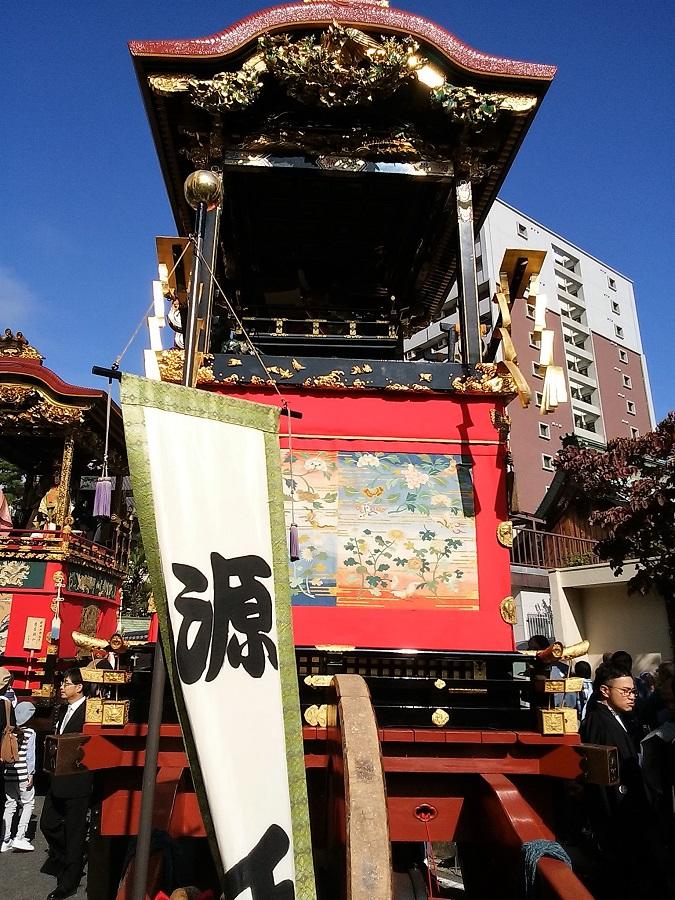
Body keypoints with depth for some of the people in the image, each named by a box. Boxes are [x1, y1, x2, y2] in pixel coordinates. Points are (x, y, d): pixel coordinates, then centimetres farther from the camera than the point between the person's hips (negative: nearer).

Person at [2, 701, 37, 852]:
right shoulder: (30, 733, -9)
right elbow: (30, 755, -9)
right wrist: (31, 774, -3)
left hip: (8, 775, 5)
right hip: (22, 775, -5)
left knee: (10, 805, 14)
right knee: (28, 804, 9)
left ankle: (5, 841, 16)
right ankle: (20, 837, 2)